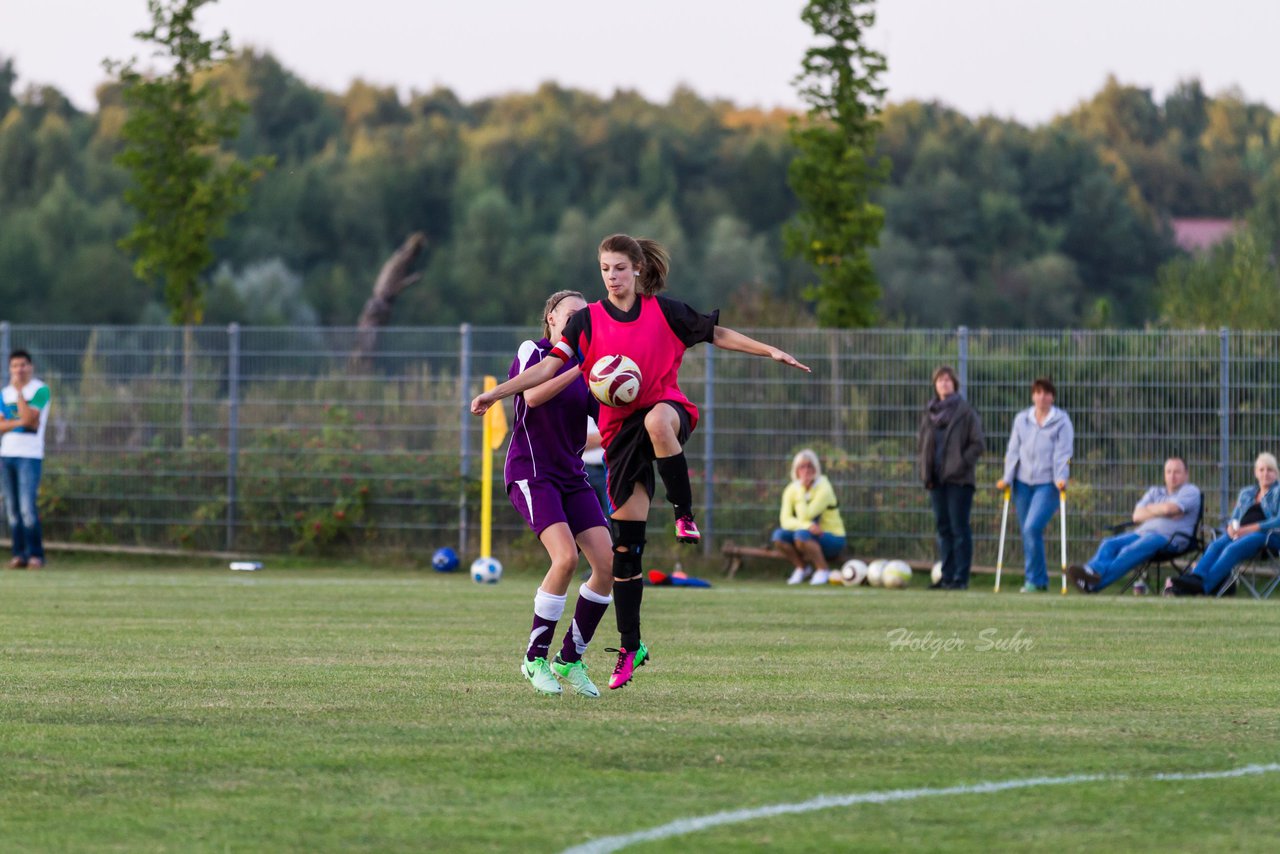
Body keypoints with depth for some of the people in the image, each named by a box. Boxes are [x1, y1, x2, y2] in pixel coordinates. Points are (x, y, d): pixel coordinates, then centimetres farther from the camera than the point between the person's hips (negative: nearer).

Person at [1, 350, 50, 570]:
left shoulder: (40, 390, -3)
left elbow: (29, 418, -15)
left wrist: (19, 391, -14)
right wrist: (20, 422, -11)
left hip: (30, 455, -6)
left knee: (27, 508, -14)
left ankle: (36, 554, -8)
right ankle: (19, 554, 10)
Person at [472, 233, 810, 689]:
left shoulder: (664, 310, -1)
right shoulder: (588, 321, 0)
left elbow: (718, 334, 7)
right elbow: (549, 367, -5)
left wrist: (770, 351, -1)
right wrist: (496, 393, -15)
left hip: (668, 407, -2)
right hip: (621, 428, 2)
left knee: (657, 419, -43)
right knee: (626, 544, 0)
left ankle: (684, 514, -22)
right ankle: (630, 648, 9)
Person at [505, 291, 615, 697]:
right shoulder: (532, 352, -3)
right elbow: (533, 395, -21)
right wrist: (578, 369, -24)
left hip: (572, 476, 7)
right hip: (531, 473, -7)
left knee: (608, 563, -8)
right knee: (566, 556, -24)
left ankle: (570, 660, 6)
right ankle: (535, 659, -10)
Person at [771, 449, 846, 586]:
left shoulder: (823, 488, -17)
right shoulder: (791, 490, -1)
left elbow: (804, 516, -26)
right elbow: (785, 520, -13)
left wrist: (802, 491, -23)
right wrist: (807, 525, -30)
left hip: (833, 540, -5)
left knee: (801, 535, -35)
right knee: (779, 536, -21)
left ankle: (823, 571, -14)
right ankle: (802, 568, 1)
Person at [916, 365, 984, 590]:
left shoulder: (965, 411, -5)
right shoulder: (930, 412, 12)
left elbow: (978, 443, -7)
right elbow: (921, 441, 21)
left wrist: (962, 463, -13)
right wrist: (925, 466, 8)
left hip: (959, 479, -6)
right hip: (936, 478, 6)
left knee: (959, 528, -5)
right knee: (943, 527, 9)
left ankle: (960, 578, -3)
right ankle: (947, 576, 14)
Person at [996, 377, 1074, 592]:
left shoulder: (1061, 422, 0)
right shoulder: (1021, 419, 13)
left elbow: (1062, 453, -6)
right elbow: (1013, 450, 12)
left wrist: (1061, 478, -18)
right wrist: (1007, 478, 3)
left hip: (1048, 483, -5)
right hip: (1023, 483, 5)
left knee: (1032, 528, -18)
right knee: (1027, 532, 5)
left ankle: (1034, 579, -9)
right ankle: (1040, 580, 14)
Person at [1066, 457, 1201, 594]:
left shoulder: (1191, 491, 9)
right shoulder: (1155, 492, 28)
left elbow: (1169, 508, -10)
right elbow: (1137, 516, 12)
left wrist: (1150, 508, 9)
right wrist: (1160, 512, -1)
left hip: (1168, 537, -7)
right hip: (1142, 532, 7)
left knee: (1131, 551, -34)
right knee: (1109, 544, -19)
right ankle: (1094, 570, -47)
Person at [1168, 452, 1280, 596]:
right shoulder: (1246, 493, 28)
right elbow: (1234, 518, 24)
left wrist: (1250, 529, -15)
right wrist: (1231, 527, -3)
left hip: (1264, 534, -6)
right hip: (1239, 534, 6)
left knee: (1233, 549, -36)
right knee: (1215, 545, -29)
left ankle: (1202, 586, -55)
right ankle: (1195, 578, -55)